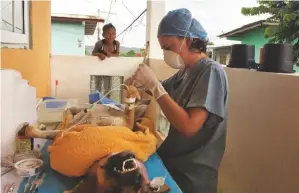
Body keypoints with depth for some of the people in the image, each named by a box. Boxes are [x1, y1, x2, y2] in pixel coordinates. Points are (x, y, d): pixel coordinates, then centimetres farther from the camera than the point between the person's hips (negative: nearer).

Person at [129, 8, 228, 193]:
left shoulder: (211, 71, -20)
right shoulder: (185, 71, 4)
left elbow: (189, 127, -29)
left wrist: (153, 84, -27)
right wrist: (140, 84, -4)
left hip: (192, 175, -7)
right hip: (172, 161, 7)